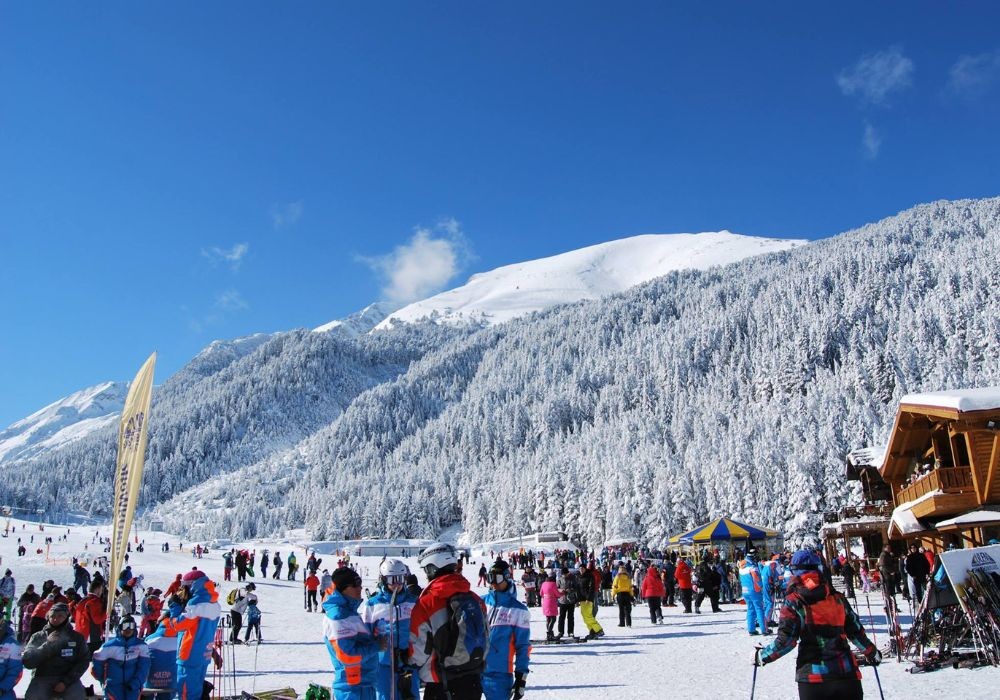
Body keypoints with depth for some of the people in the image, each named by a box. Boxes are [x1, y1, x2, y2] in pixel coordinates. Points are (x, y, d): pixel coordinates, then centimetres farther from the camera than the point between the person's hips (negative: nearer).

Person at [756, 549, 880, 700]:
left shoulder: (793, 602, -4)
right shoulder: (837, 598, 7)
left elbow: (786, 640, -11)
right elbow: (856, 632, 12)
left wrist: (762, 655, 4)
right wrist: (872, 653, 30)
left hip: (812, 676, -3)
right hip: (846, 673, 3)